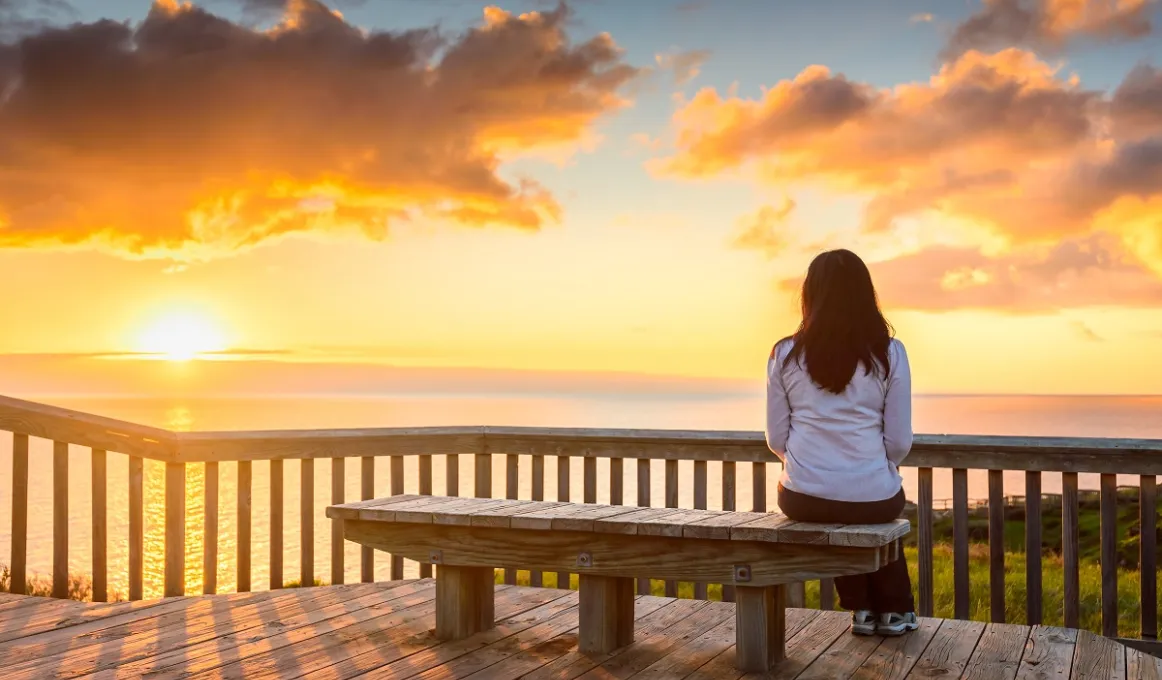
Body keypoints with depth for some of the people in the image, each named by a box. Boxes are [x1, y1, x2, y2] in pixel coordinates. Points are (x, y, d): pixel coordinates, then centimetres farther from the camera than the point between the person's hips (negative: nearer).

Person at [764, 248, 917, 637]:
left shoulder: (785, 354, -1)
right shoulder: (889, 353, -4)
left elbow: (776, 439, 2)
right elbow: (899, 442, -2)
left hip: (802, 499, 1)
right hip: (872, 498, -1)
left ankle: (862, 609, 38)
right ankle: (893, 610, 43)